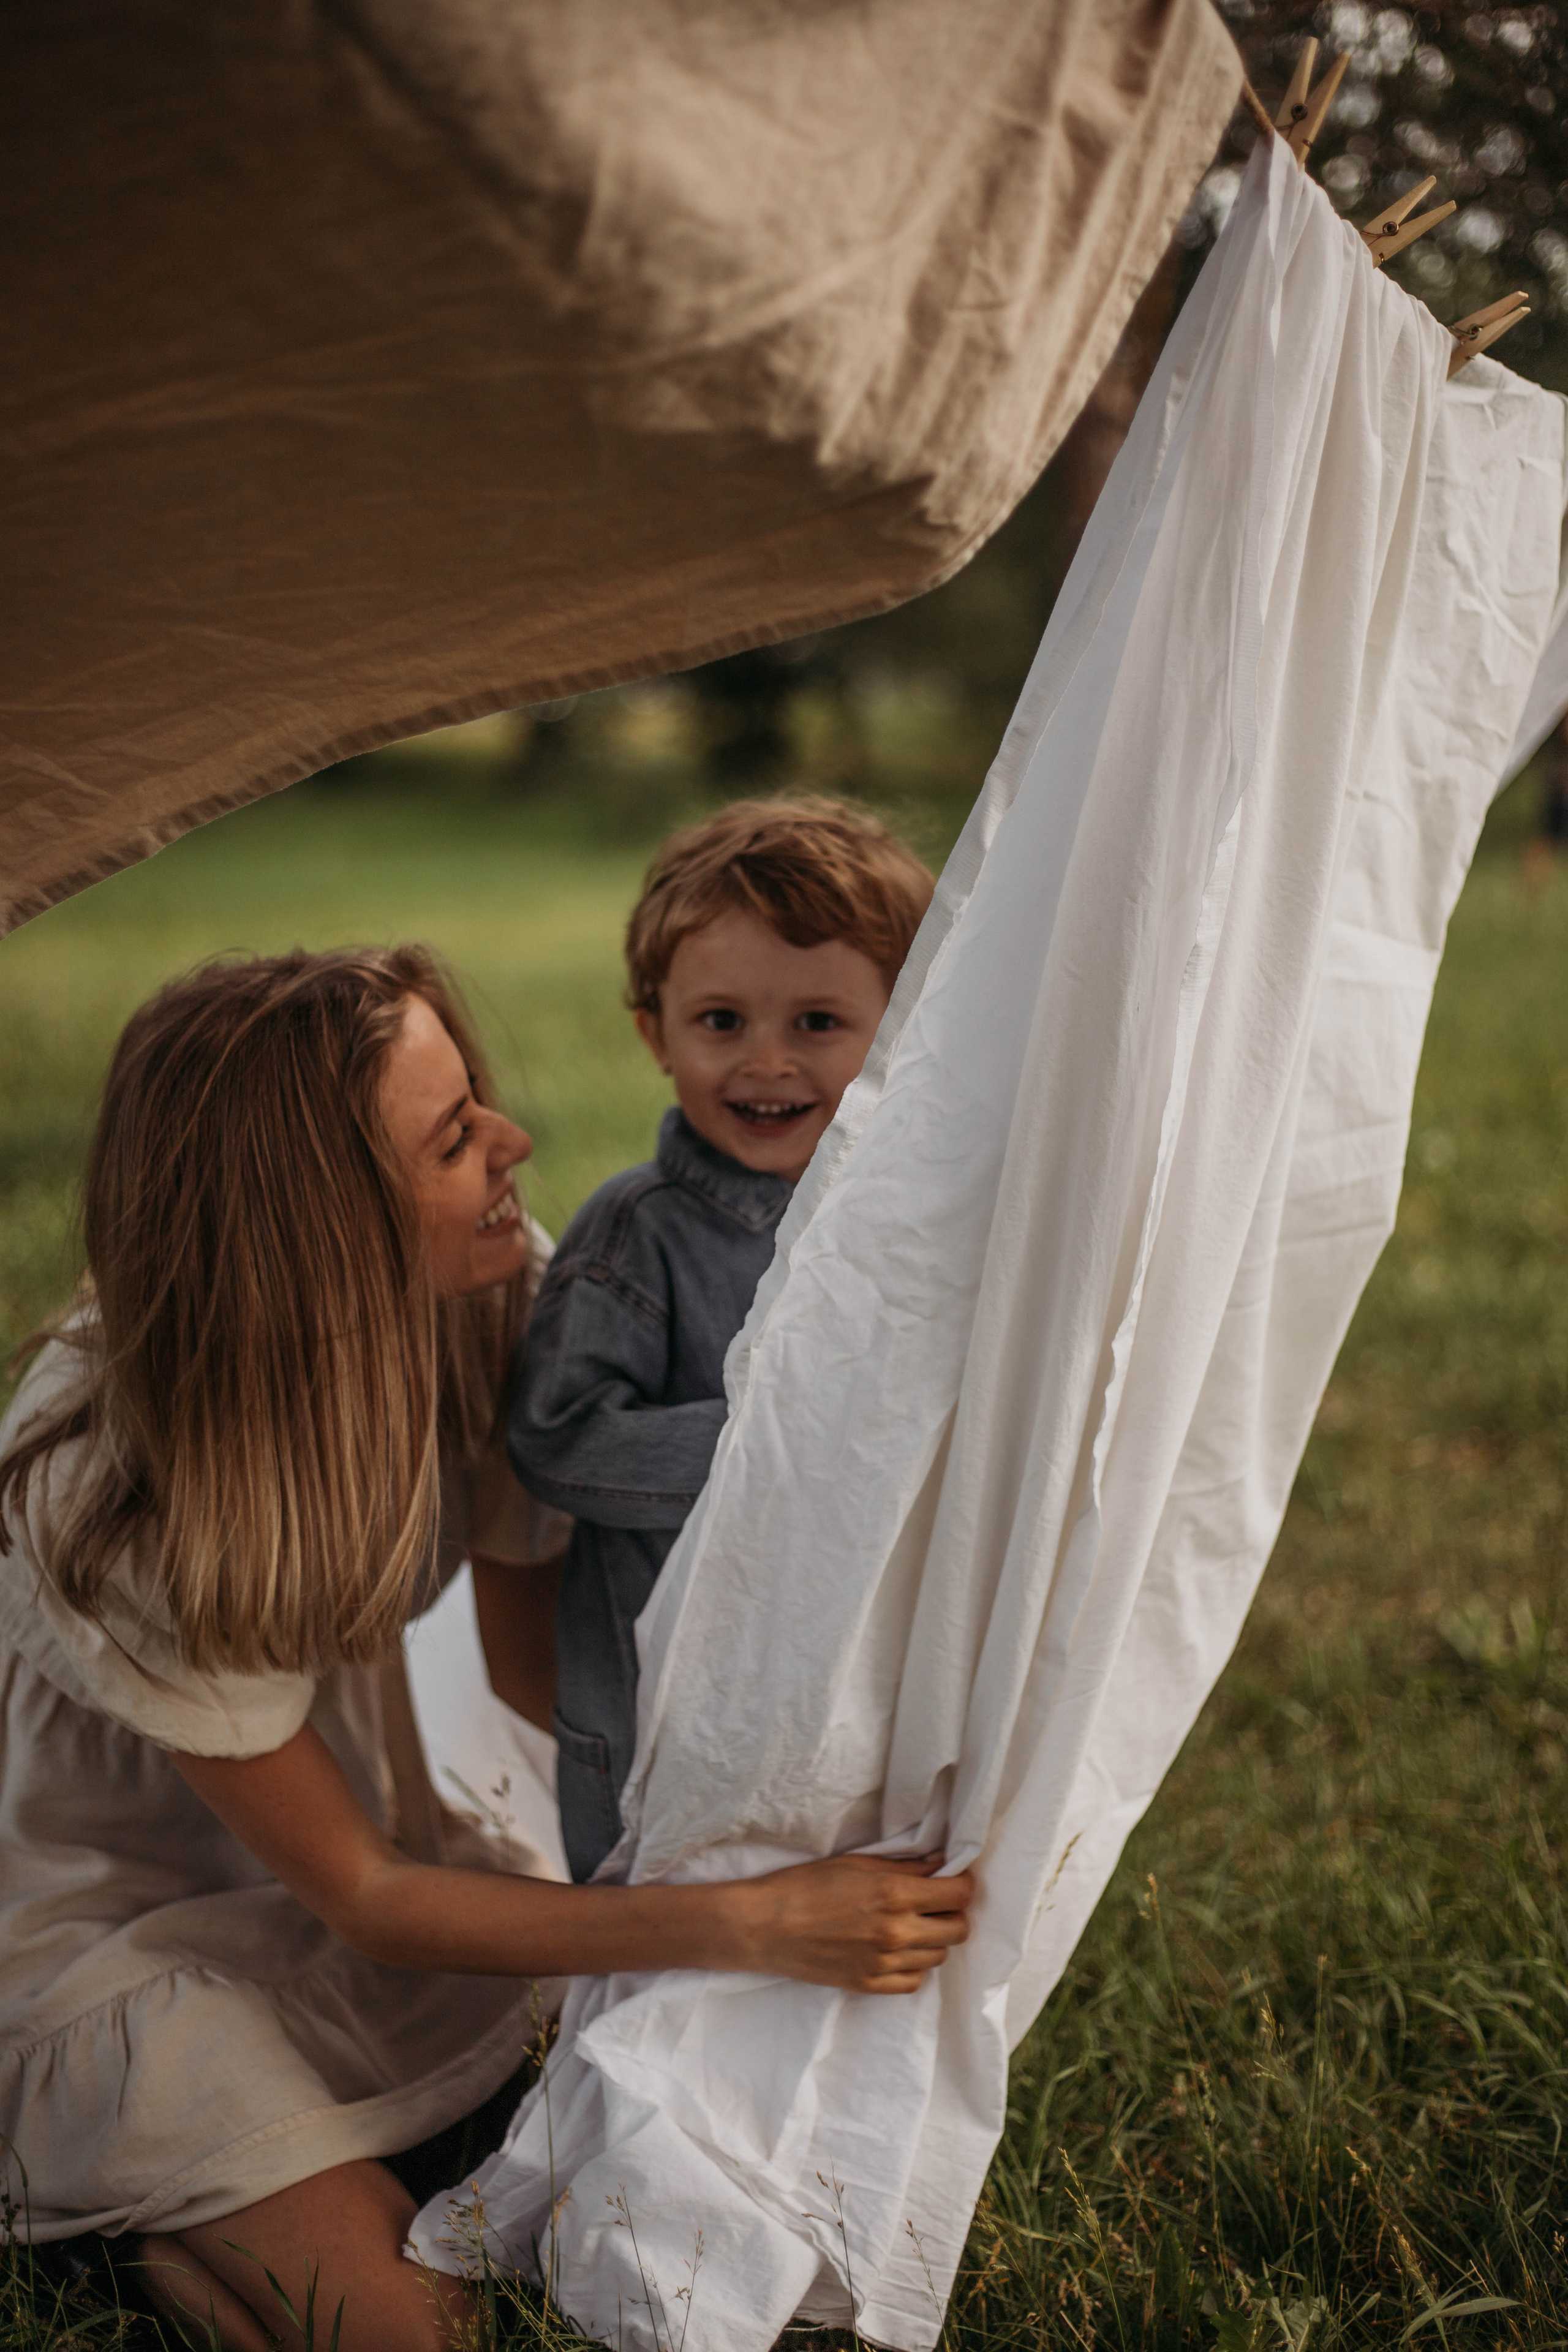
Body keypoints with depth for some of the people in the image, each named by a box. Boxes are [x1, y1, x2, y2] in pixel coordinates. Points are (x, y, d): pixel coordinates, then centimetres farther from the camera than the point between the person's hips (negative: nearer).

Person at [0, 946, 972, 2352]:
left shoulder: (489, 1301, -18)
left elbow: (553, 1640, -7)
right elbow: (361, 1899, -26)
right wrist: (752, 1927, -33)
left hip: (373, 1836, 6)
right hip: (129, 1932, -6)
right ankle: (170, 2219, 9)